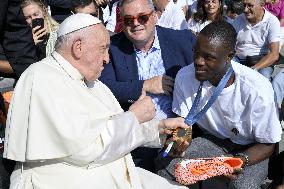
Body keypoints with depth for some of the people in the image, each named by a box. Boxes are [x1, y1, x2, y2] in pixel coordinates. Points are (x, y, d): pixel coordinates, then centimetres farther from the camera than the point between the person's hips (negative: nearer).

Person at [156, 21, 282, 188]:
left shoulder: (257, 89, -26)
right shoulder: (185, 77, -16)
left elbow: (268, 145, -13)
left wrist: (240, 161, -33)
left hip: (249, 150, -3)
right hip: (211, 141, 4)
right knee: (164, 163, -21)